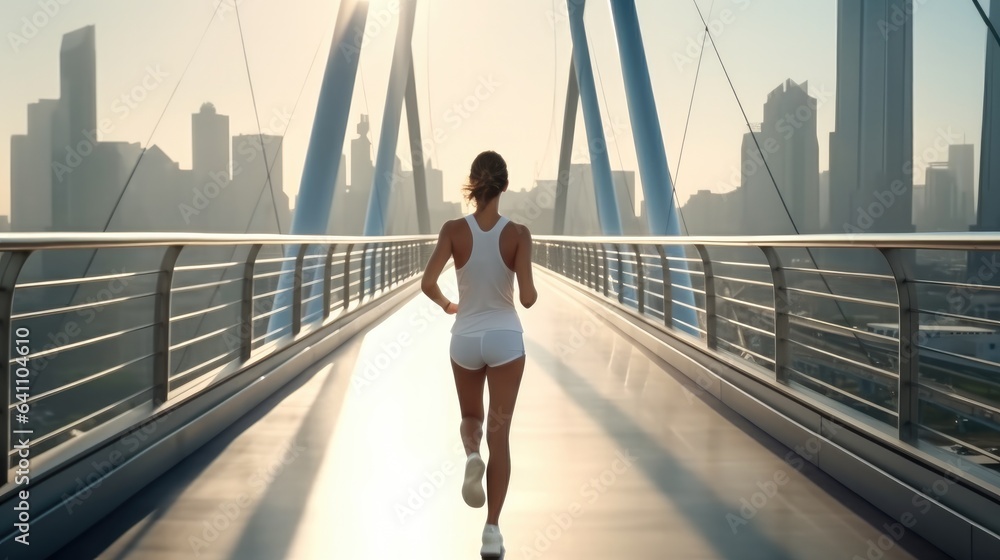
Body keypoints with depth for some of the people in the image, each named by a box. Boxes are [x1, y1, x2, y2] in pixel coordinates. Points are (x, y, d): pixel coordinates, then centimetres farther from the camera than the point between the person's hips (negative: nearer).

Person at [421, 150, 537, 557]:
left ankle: (472, 456, -10)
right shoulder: (518, 233, -10)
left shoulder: (454, 229, -8)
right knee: (499, 434, 4)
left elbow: (427, 283, -15)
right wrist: (532, 294, 9)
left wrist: (447, 305, 7)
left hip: (465, 339, 1)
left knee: (471, 417, 25)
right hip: (506, 338, -1)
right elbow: (527, 298, -16)